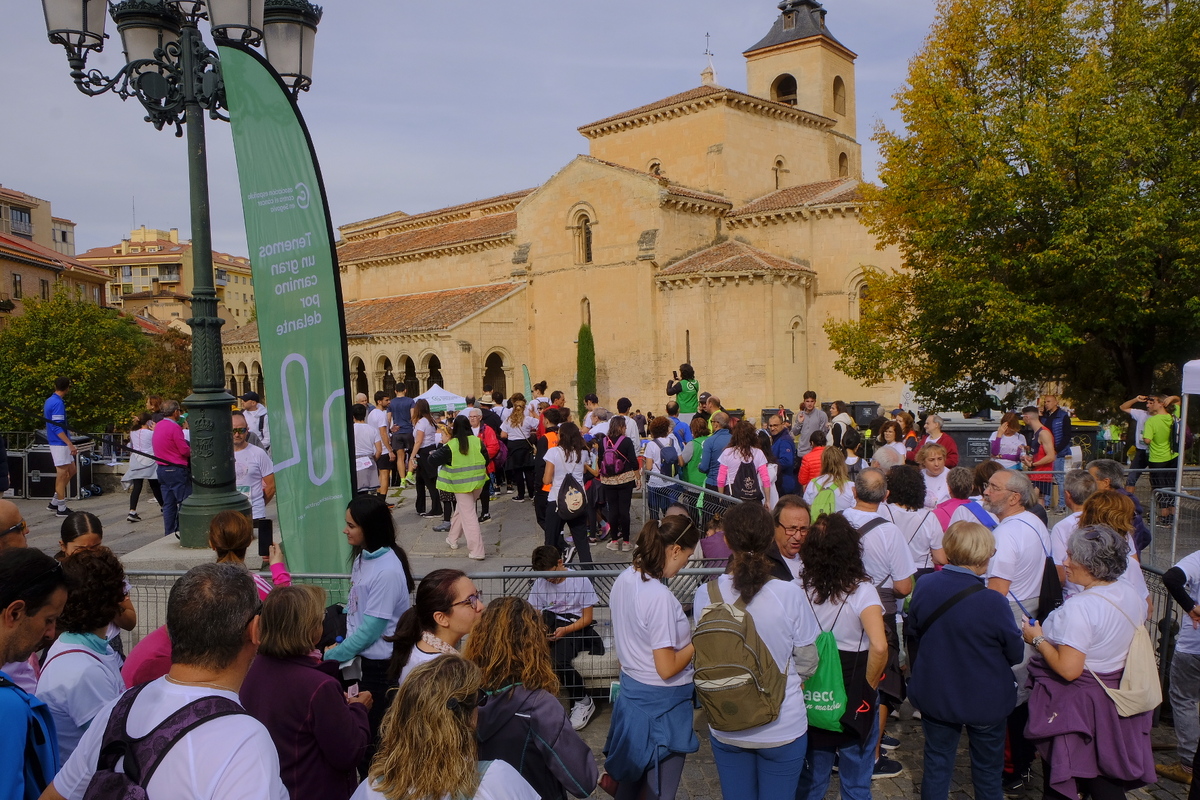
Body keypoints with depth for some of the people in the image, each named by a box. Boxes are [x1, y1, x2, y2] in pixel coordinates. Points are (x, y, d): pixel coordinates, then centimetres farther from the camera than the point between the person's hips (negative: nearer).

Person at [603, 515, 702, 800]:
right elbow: (667, 668, -23)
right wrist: (697, 641, -10)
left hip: (631, 691, 8)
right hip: (661, 704, -8)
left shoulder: (623, 580, -2)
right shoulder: (660, 597, -27)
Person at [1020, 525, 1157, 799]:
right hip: (1116, 701, 8)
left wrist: (1038, 639, -15)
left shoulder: (1079, 607, -28)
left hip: (1076, 708, -8)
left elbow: (1068, 669, -30)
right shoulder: (1131, 595, -2)